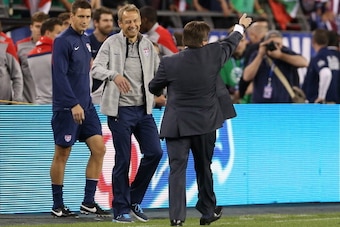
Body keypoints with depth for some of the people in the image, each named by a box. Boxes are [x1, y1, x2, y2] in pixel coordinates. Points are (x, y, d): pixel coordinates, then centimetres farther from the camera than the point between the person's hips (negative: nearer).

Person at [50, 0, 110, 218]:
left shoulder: (86, 40, 12)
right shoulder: (63, 41, -12)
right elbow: (60, 75, -18)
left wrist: (85, 102, 14)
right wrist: (74, 104, -22)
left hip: (86, 106, 8)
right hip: (66, 108, -8)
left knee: (99, 149, 2)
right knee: (62, 154, 0)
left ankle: (89, 202, 8)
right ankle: (58, 206, 9)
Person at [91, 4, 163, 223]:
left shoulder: (147, 45, 9)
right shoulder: (111, 43, -4)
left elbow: (158, 71, 17)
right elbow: (96, 68, -15)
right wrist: (114, 75, -32)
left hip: (144, 108, 5)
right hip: (120, 109, -5)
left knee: (154, 152, -2)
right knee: (123, 160, -2)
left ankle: (135, 199, 15)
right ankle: (121, 210, 8)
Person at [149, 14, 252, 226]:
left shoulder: (169, 62, -9)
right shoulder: (213, 54, -7)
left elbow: (154, 88, 6)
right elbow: (230, 44, 15)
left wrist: (162, 93, 31)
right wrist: (241, 27, 36)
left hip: (176, 124, -2)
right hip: (205, 123, 2)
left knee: (177, 169, -1)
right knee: (204, 168, 17)